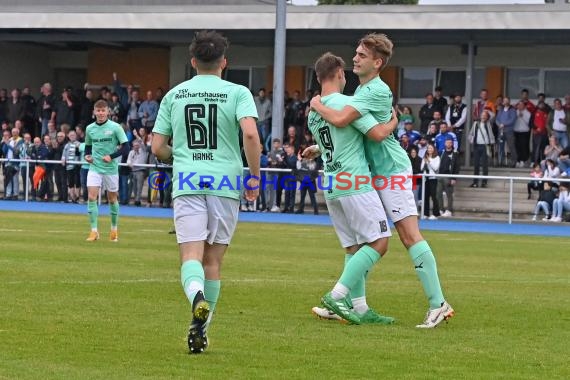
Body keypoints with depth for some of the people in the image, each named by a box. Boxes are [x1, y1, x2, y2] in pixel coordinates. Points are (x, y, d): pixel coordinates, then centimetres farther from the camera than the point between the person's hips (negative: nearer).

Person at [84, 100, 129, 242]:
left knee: (112, 198, 9)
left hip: (111, 168, -2)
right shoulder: (90, 128, 4)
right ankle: (94, 231, -9)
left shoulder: (115, 127, -8)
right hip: (94, 167, 2)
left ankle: (114, 229, 29)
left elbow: (125, 147, -8)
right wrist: (87, 155, -2)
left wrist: (111, 156, -19)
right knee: (91, 197, -13)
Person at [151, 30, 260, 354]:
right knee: (213, 260, 11)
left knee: (191, 256, -7)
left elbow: (158, 148, 10)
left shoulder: (174, 95, 10)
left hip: (187, 184, 0)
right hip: (225, 183, 0)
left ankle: (198, 299, -40)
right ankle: (201, 331, 12)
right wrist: (255, 176, -4)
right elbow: (250, 133, -15)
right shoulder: (237, 93, 2)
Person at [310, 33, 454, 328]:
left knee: (410, 235, -13)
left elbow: (339, 120, -27)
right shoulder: (363, 89, 14)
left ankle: (438, 304, -15)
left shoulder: (377, 91, -18)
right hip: (374, 172, 10)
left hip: (391, 169, -10)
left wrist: (317, 105, -8)